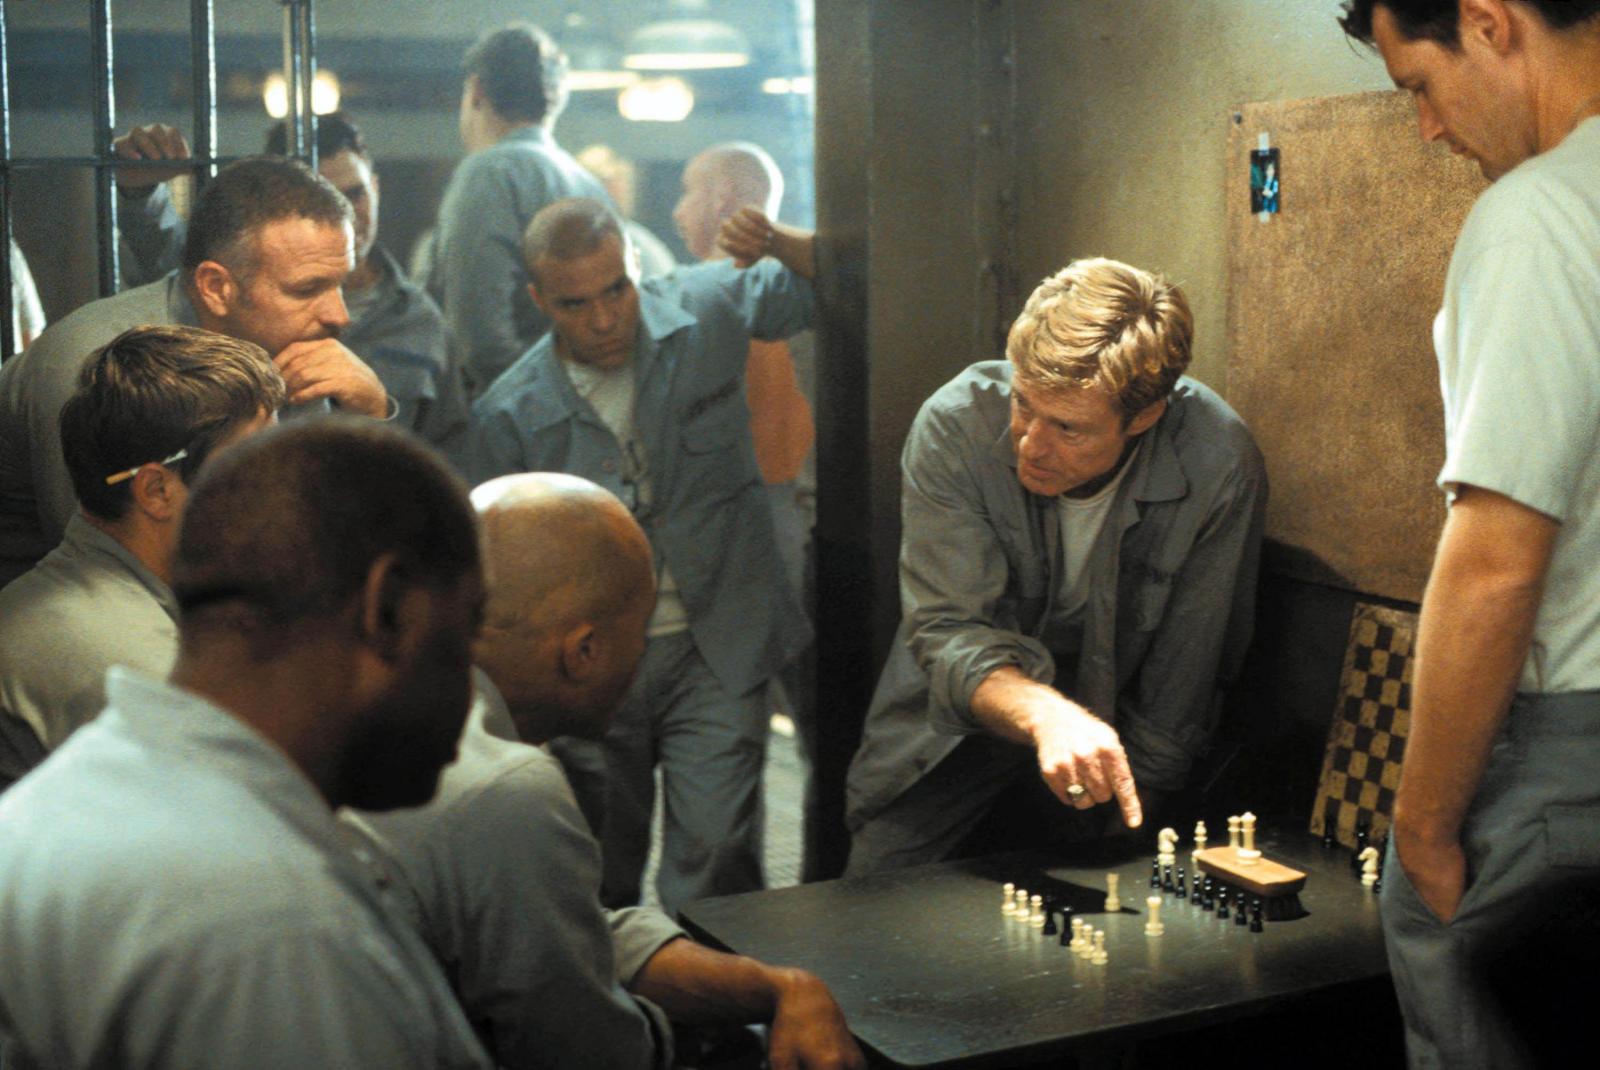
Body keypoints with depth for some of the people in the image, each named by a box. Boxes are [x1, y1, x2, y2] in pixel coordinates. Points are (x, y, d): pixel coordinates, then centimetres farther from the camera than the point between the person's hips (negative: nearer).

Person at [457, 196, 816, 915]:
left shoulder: (707, 311, -3)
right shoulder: (507, 416, -7)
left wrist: (777, 242, -15)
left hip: (715, 652, 0)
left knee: (716, 855, -11)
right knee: (599, 885, 11)